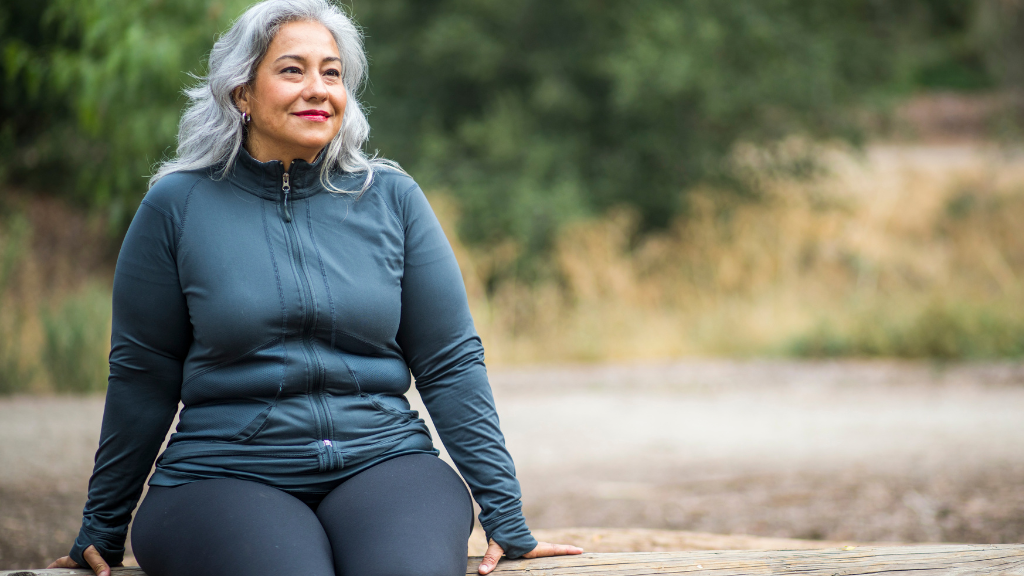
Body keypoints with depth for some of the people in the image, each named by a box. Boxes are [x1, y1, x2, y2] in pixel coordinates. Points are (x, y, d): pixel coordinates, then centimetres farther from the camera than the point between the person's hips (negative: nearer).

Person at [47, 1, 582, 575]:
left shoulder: (392, 198, 7)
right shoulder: (177, 205, 3)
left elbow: (452, 362, 8)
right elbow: (141, 376, 9)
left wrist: (505, 516, 3)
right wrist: (102, 528, 14)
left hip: (382, 459, 1)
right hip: (222, 477, -1)